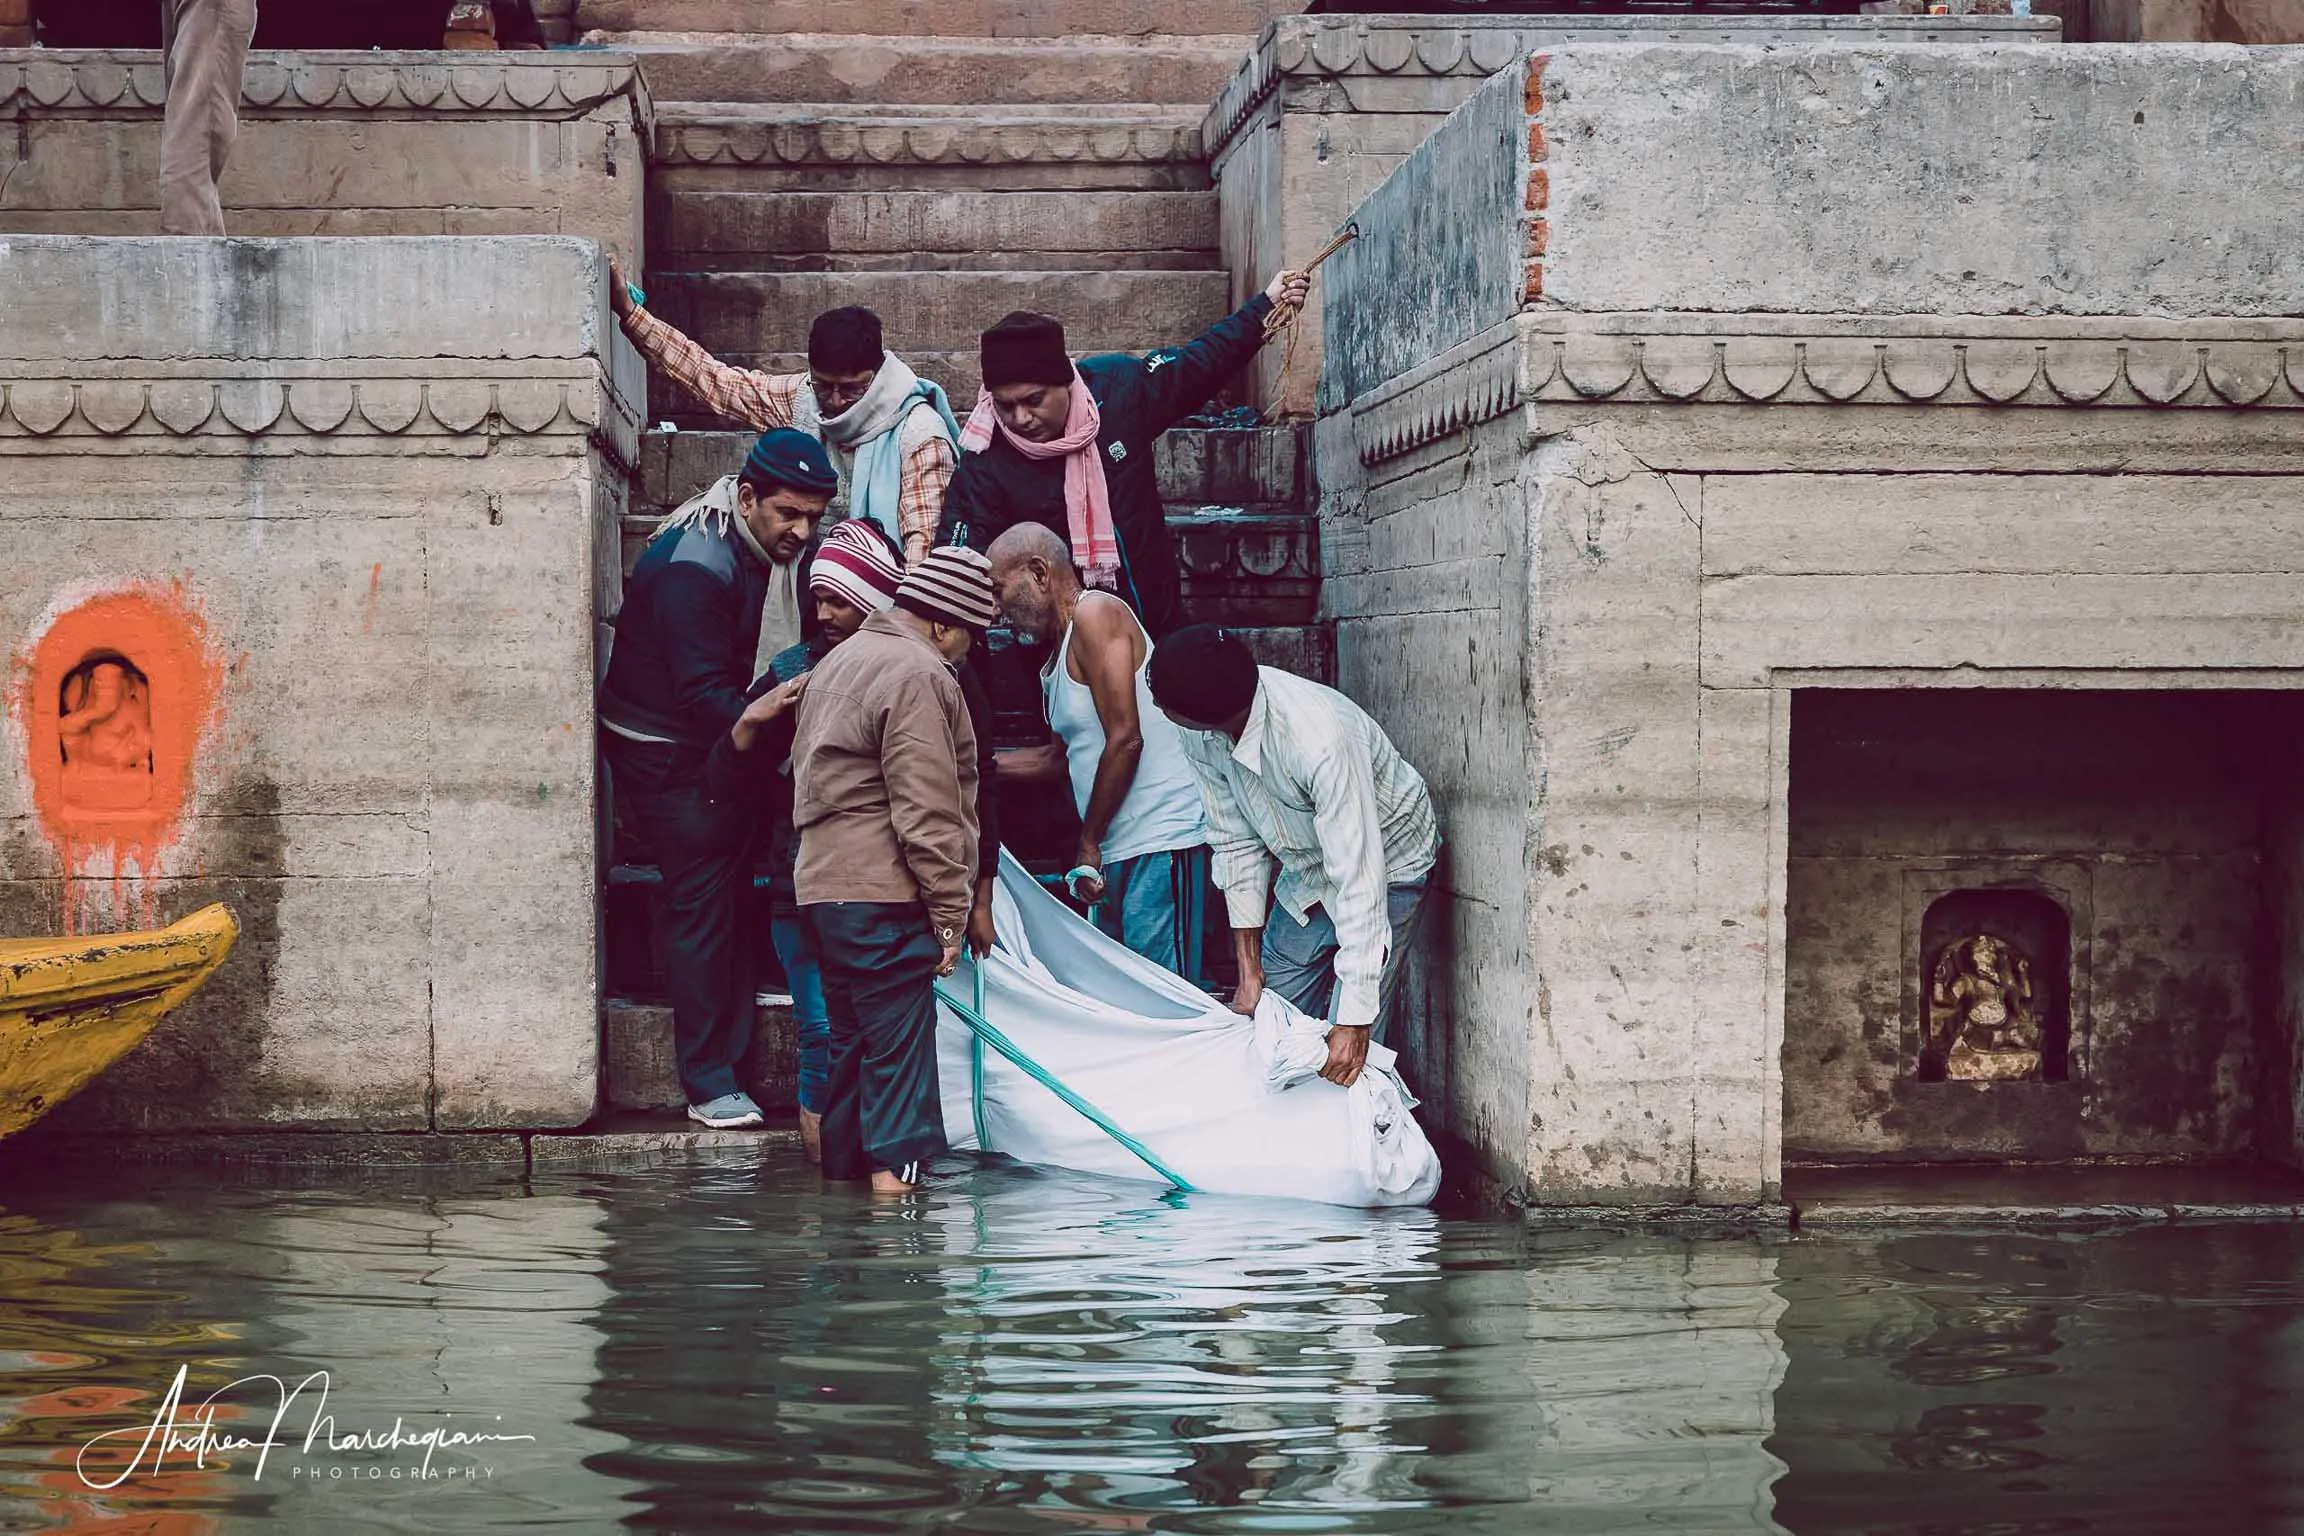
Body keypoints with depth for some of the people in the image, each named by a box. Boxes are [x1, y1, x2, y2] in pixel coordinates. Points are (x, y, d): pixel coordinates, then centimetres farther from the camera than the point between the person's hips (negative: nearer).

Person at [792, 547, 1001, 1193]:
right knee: (899, 1044, -9)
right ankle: (893, 1170, -13)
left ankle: (840, 1185, 18)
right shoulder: (918, 676, -11)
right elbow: (927, 810, -16)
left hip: (823, 884, 10)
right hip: (883, 893, -10)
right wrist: (951, 910, -12)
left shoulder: (840, 661, 21)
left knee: (853, 1042, 14)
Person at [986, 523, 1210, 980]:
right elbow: (1059, 757, 33)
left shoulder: (1095, 615, -9)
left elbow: (1125, 739, -17)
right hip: (1118, 852, 10)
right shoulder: (1056, 661, 20)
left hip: (1159, 843, -10)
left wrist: (1088, 845, -11)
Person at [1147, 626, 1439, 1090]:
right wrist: (1249, 970, -8)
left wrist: (1354, 1021, -36)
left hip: (1386, 869, -6)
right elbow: (1237, 843, -7)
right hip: (1306, 871, 6)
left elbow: (1359, 881, -37)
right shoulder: (1201, 738, -19)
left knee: (1344, 1060, -13)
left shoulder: (1320, 740, -41)